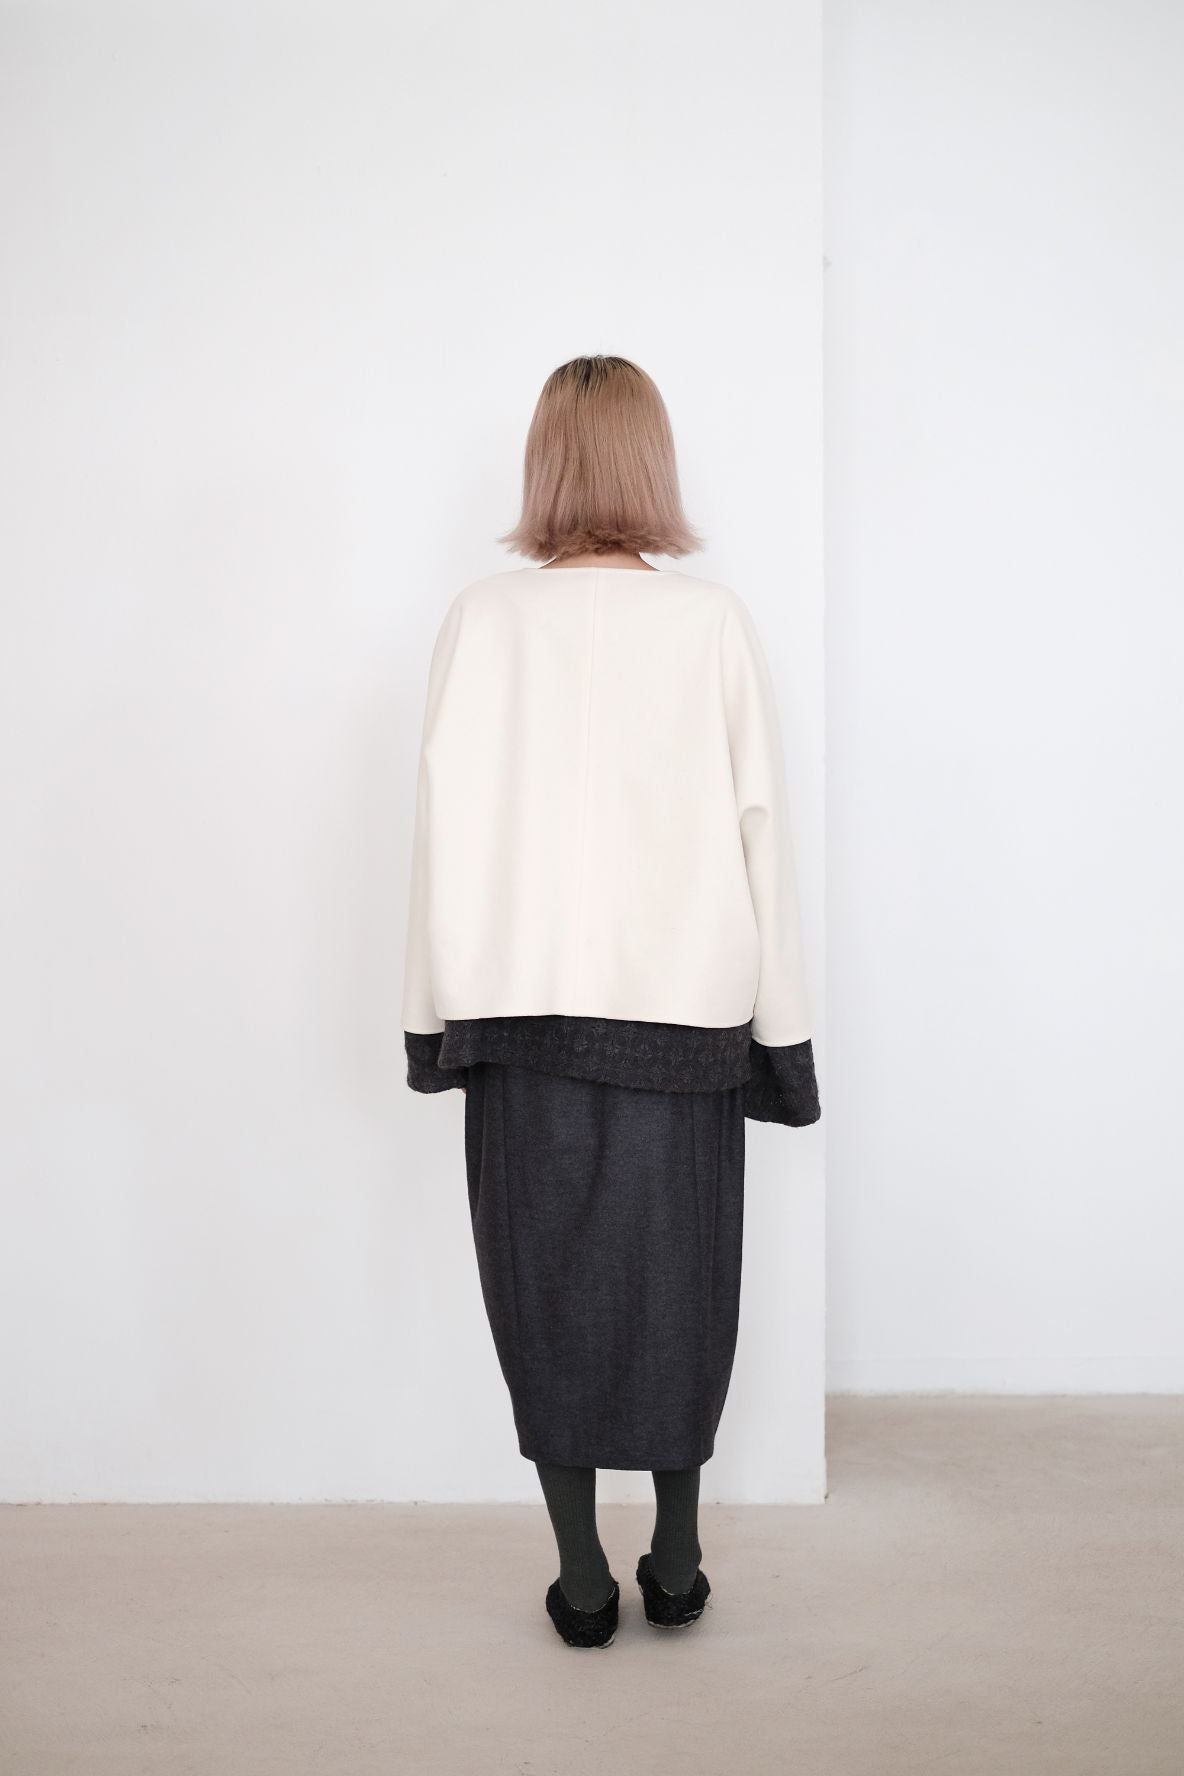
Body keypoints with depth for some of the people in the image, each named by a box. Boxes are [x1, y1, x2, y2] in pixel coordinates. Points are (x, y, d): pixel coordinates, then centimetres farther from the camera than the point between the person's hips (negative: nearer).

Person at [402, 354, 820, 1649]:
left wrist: (436, 1011, 3)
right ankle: (676, 1564, 22)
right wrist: (780, 1027, 5)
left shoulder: (483, 619, -4)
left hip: (525, 1006, 0)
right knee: (677, 1281, 12)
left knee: (549, 1284, 9)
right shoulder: (716, 623, -3)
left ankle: (582, 1579, 15)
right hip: (684, 1006, 1)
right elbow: (761, 825, -2)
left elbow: (448, 823, -4)